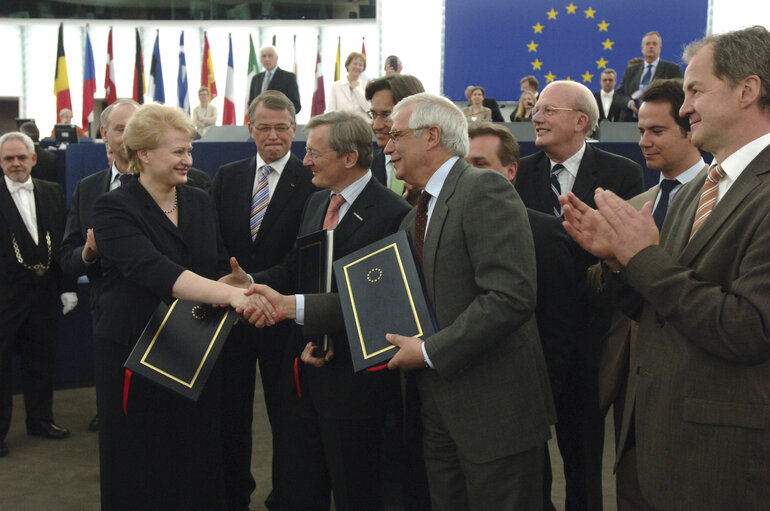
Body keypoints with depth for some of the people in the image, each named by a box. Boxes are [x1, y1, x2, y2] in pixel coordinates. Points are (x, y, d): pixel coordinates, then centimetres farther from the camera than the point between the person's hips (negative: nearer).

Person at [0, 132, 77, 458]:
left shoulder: (52, 193, 7)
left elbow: (63, 241, 8)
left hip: (44, 291, 4)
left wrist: (67, 287, 6)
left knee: (41, 358, 15)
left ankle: (40, 419, 29)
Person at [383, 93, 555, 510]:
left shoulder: (486, 190, -14)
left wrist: (430, 352, -18)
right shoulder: (415, 218, 16)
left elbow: (512, 297, -24)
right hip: (440, 413, 8)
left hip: (495, 412, -8)